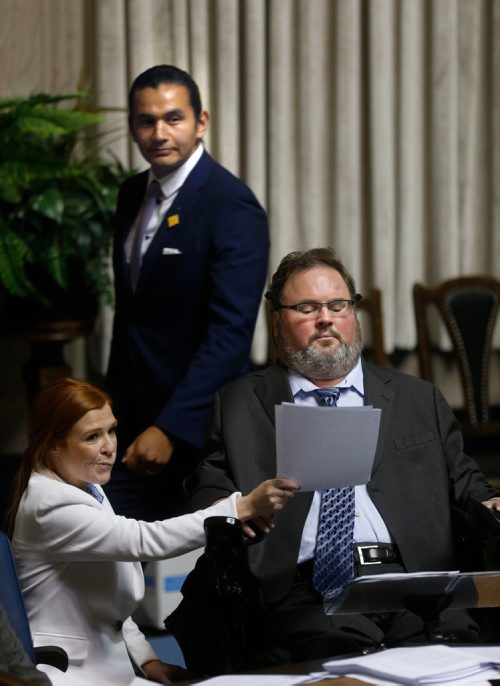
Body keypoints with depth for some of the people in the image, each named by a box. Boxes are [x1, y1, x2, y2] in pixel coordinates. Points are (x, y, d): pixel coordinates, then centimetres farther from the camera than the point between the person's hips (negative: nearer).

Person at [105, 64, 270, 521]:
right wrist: (115, 407, 17)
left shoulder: (232, 205, -15)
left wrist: (170, 429, -26)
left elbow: (231, 333, -22)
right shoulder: (133, 195, 10)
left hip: (197, 431, -7)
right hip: (134, 425, 7)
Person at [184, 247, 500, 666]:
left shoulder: (419, 400, 24)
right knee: (340, 648, -35)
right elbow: (207, 488, 14)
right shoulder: (238, 407, 19)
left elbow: (462, 480, 23)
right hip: (307, 596, -2)